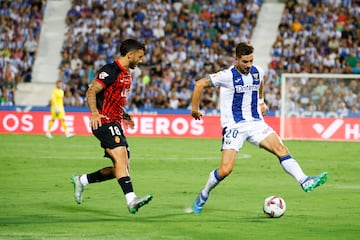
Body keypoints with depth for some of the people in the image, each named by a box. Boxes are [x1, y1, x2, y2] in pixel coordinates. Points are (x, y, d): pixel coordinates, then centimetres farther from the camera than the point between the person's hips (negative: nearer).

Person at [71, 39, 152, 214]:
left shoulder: (126, 74, 19)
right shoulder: (111, 70, -10)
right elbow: (91, 92, -17)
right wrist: (94, 112, -31)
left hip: (115, 124, 10)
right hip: (104, 122, -10)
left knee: (122, 169, 5)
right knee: (121, 156, -26)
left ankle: (81, 180, 21)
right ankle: (131, 199, -37)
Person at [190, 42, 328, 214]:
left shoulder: (258, 72, 4)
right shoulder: (227, 76, -13)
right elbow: (200, 84, -8)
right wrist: (195, 109, -2)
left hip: (255, 122, 5)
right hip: (234, 126, -5)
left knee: (281, 149, -16)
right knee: (226, 170, -13)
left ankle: (305, 181, -24)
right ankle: (204, 195, 12)